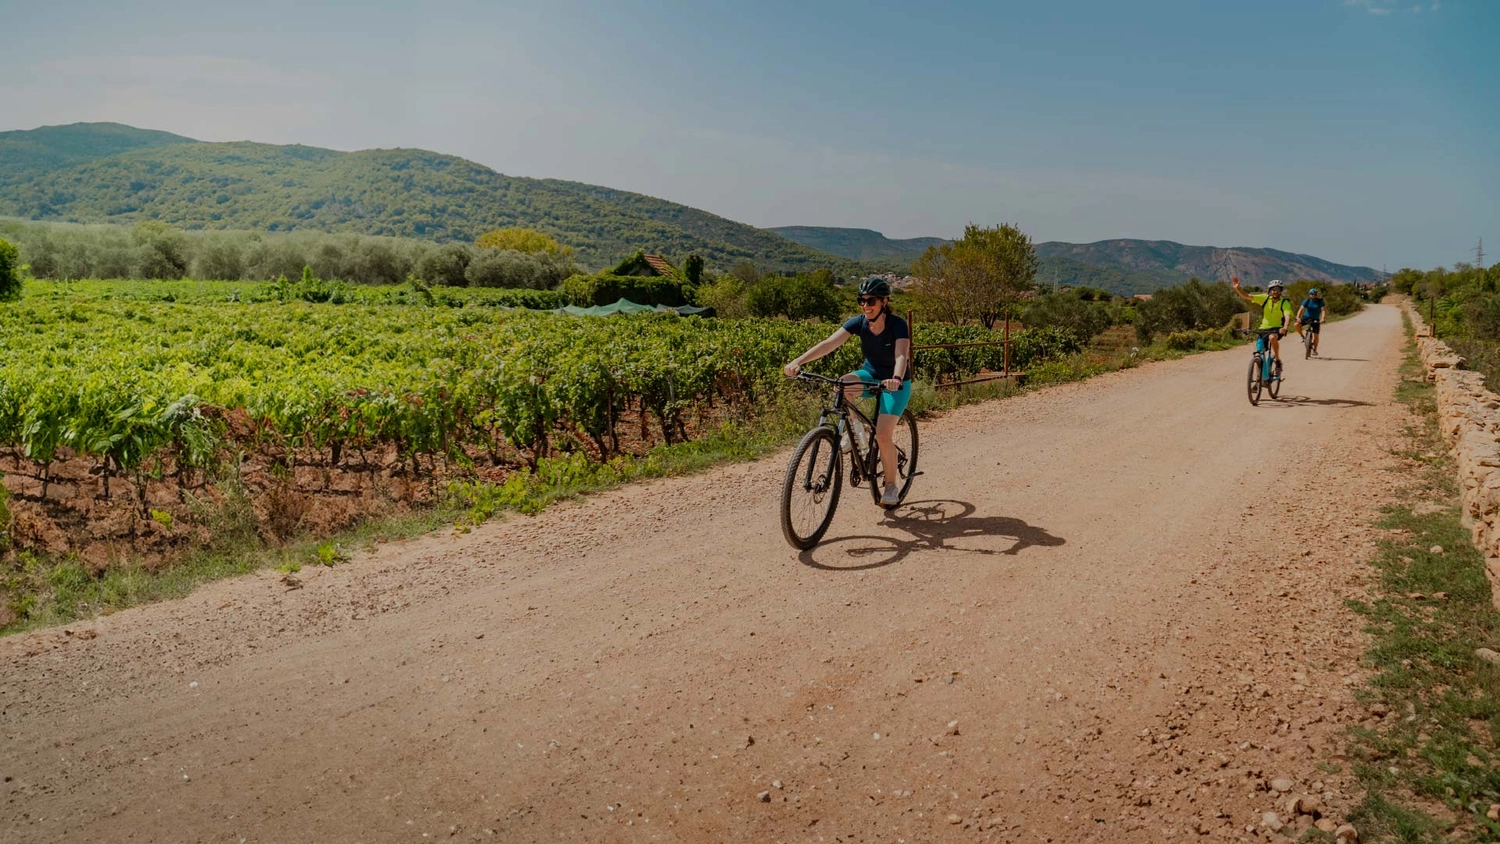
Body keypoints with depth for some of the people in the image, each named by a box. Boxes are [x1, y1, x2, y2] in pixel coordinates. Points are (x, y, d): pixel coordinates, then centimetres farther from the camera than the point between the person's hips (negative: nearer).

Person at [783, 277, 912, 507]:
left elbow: (901, 355, -41)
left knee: (882, 435, -18)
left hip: (895, 383, -4)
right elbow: (828, 343, -26)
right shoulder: (859, 322, -14)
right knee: (840, 386, -30)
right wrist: (798, 361, -40)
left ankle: (891, 485, 6)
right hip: (870, 374, 4)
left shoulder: (897, 325, -24)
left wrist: (896, 379, -63)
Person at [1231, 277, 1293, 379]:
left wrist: (1285, 328, -44)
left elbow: (1288, 317, -24)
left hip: (1277, 328, -4)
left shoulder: (1285, 302, -10)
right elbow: (1247, 296, -7)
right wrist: (1237, 289, -24)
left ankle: (1278, 362, -21)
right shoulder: (1265, 298, -2)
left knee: (1272, 337, -39)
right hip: (1263, 328, 4)